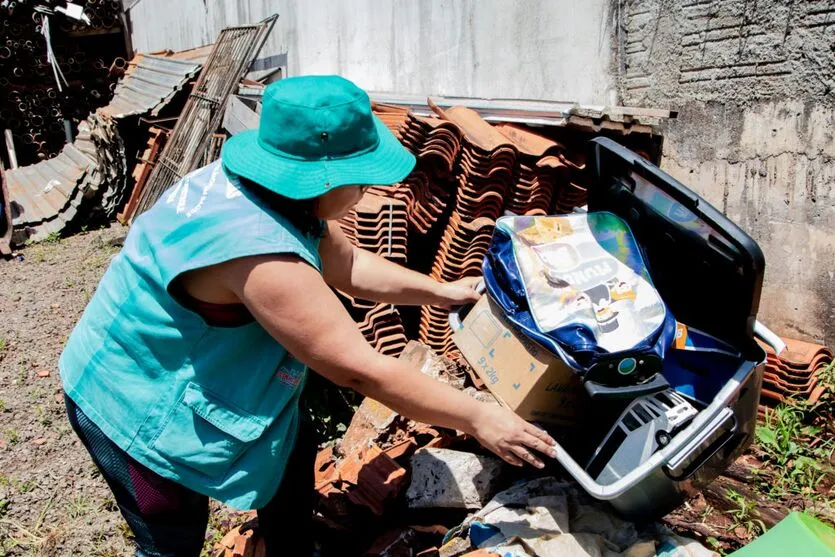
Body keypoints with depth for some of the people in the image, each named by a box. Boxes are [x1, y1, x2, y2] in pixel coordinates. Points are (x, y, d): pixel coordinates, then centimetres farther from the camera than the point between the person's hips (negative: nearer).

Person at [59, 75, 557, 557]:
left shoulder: (278, 190, -10)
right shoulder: (256, 250, -38)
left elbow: (346, 264, 5)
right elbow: (362, 370, -34)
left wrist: (439, 291, 4)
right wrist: (478, 419, -26)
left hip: (192, 372, 9)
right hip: (141, 405, -9)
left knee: (292, 459, 17)